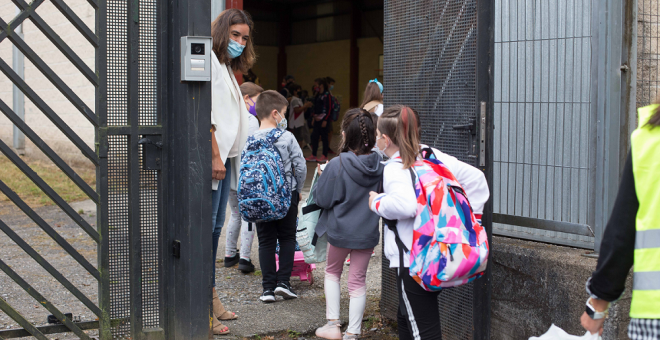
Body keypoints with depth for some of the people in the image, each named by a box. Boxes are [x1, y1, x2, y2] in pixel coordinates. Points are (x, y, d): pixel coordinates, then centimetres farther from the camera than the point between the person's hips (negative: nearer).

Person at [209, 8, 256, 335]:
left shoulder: (226, 67, 22)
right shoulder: (208, 61, -9)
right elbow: (204, 113, -18)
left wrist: (226, 158, 13)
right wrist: (215, 156, -20)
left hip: (224, 157, 10)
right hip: (212, 158, -10)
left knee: (216, 226, 13)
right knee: (206, 227, -8)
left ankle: (210, 296, 21)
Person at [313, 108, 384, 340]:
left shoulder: (337, 165, -20)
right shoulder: (380, 166, -9)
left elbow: (322, 199, -13)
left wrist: (323, 176, 3)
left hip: (340, 230, -2)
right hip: (367, 232, 2)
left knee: (332, 272, 21)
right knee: (358, 280, 13)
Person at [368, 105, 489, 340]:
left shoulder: (394, 169, -14)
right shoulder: (432, 156, 9)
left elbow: (404, 205, -33)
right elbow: (475, 177, 8)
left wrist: (377, 203, -14)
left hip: (413, 263, -9)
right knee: (405, 320, 24)